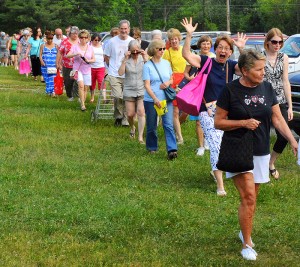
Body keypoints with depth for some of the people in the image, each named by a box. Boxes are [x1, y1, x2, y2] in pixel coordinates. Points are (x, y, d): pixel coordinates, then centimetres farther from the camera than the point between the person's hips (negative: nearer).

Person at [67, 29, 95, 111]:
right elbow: (67, 55, -6)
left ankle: (83, 103, 18)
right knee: (81, 85, -22)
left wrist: (88, 60, -13)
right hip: (77, 69, -3)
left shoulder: (90, 48, 9)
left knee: (86, 88, 4)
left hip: (87, 70, 3)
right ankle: (82, 104, -21)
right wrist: (76, 54, -23)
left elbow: (94, 59, 10)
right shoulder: (75, 47, 1)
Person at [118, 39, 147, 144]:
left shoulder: (143, 58, 1)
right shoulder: (126, 60, 1)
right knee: (130, 114, 5)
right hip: (129, 91, 1)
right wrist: (125, 59, -16)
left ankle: (140, 137, -8)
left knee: (141, 112, -12)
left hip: (142, 91, -1)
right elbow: (120, 73, -12)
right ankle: (132, 128, 38)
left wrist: (145, 58, -18)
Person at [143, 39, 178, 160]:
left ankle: (172, 150, -16)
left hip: (166, 99, 2)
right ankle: (152, 148, 28)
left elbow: (171, 79, 19)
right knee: (151, 126, 9)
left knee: (168, 125, -10)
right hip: (151, 100, -2)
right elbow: (147, 85, -12)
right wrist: (155, 99, -24)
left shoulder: (166, 63, 7)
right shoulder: (147, 66, -5)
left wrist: (168, 83, -7)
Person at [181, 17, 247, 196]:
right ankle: (220, 185, -10)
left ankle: (217, 170, 39)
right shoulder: (206, 62, -5)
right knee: (215, 147, -11)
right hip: (208, 112, -3)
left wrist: (242, 50, -29)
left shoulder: (232, 65, 2)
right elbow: (186, 54, -17)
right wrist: (189, 35, -29)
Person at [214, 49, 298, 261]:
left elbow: (277, 118, 2)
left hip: (261, 152, 4)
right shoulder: (231, 91, -11)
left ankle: (245, 231, 35)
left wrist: (293, 140, -10)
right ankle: (247, 244, 0)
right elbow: (218, 122, -7)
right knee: (248, 198, -11)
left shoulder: (267, 88, 1)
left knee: (252, 198, 14)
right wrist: (243, 122, -21)